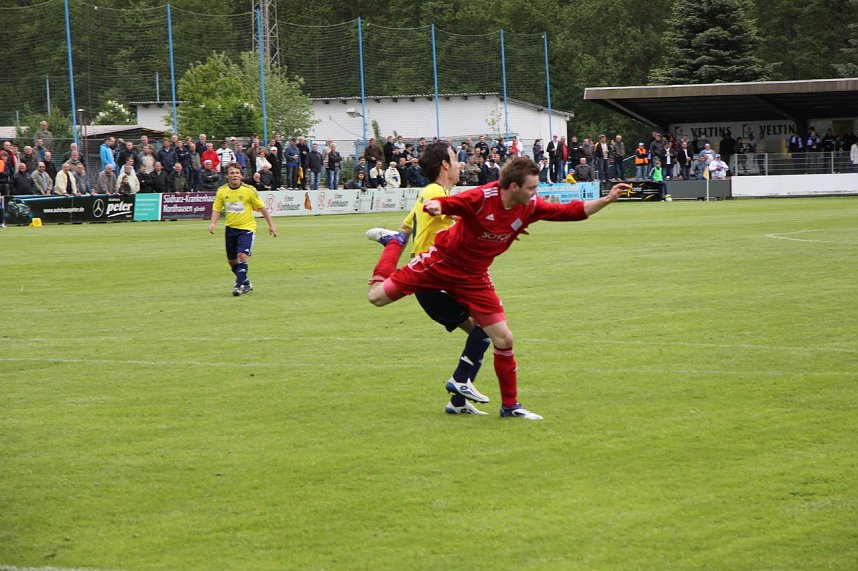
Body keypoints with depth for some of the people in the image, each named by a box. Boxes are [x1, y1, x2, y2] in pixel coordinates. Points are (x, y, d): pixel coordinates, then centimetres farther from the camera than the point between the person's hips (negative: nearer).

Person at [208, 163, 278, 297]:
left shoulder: (249, 190, -10)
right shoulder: (222, 191, -2)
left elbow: (261, 207, -1)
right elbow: (216, 209, 7)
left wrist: (271, 224, 1)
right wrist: (213, 223, -11)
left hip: (247, 228, -4)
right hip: (231, 228, 4)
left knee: (242, 256, -21)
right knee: (232, 261, 10)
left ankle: (240, 285, -15)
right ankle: (246, 283, 30)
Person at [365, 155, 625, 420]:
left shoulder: (530, 206, -10)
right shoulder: (481, 198, -27)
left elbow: (571, 211, -1)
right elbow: (443, 204, -29)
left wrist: (607, 199, -10)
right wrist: (434, 206, -52)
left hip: (473, 278, 4)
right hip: (441, 262, -4)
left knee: (503, 339, -4)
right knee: (378, 297, -4)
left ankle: (510, 405, 13)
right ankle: (395, 243, 26)